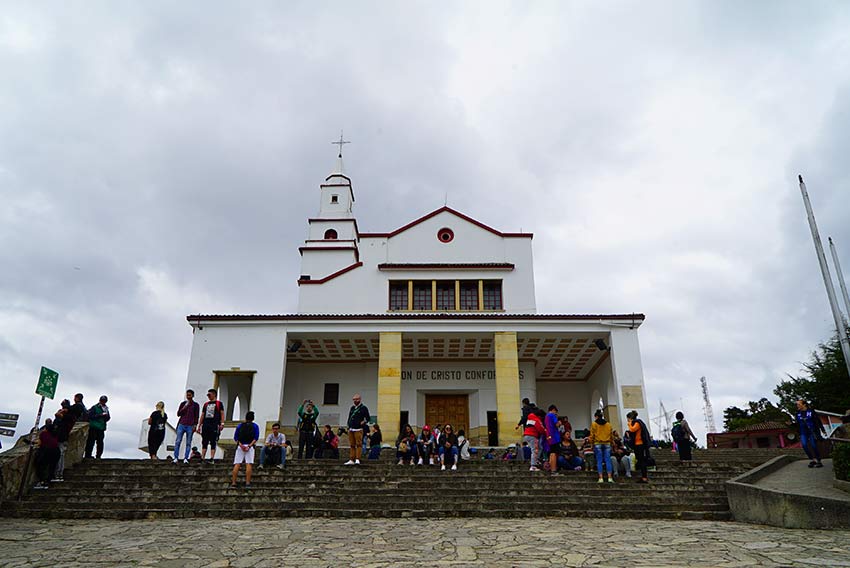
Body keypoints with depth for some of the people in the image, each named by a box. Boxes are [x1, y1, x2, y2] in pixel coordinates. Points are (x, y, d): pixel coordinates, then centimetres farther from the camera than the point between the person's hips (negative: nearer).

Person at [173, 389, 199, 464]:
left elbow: (196, 416, 6)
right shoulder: (183, 403, 14)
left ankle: (185, 458, -3)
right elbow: (178, 414, 11)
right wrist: (184, 408, -6)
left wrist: (194, 425, -4)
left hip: (190, 426, -2)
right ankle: (176, 458, -3)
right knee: (178, 441, -5)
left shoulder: (195, 405, 8)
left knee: (188, 443, -3)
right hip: (181, 425, 2)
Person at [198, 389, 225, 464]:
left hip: (214, 426, -5)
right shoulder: (206, 404, 20)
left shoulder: (219, 403, 6)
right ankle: (202, 458, 6)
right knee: (204, 443, 4)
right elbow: (202, 415, 20)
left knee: (213, 443, -4)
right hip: (205, 425, 5)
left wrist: (222, 423, -12)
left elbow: (222, 414, -1)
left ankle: (212, 459, -5)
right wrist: (199, 425, 13)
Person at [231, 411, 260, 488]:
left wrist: (241, 445, -6)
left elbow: (235, 438, 4)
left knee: (237, 464, 1)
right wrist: (249, 445, -9)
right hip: (250, 446, -2)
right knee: (249, 464, -6)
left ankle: (233, 482, -3)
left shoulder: (240, 425, 15)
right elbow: (256, 438, -4)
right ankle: (247, 483, -11)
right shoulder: (255, 426, 11)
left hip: (240, 446, 2)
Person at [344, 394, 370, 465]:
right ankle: (351, 460, 11)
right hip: (351, 430, 6)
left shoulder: (363, 408, 0)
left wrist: (363, 422, -14)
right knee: (351, 445, 7)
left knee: (358, 444, -10)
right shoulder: (352, 408, 18)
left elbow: (367, 418, 1)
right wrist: (349, 425, 13)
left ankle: (357, 459, -12)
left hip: (358, 430, -6)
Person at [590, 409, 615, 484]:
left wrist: (591, 442, 8)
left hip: (598, 444, -2)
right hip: (607, 444, 2)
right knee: (608, 460, 3)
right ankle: (610, 478, -2)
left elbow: (592, 435, -2)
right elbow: (611, 435, 11)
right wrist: (611, 441, 21)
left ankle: (601, 478, -3)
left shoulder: (594, 424, -1)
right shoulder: (608, 424, 8)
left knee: (599, 461, 1)